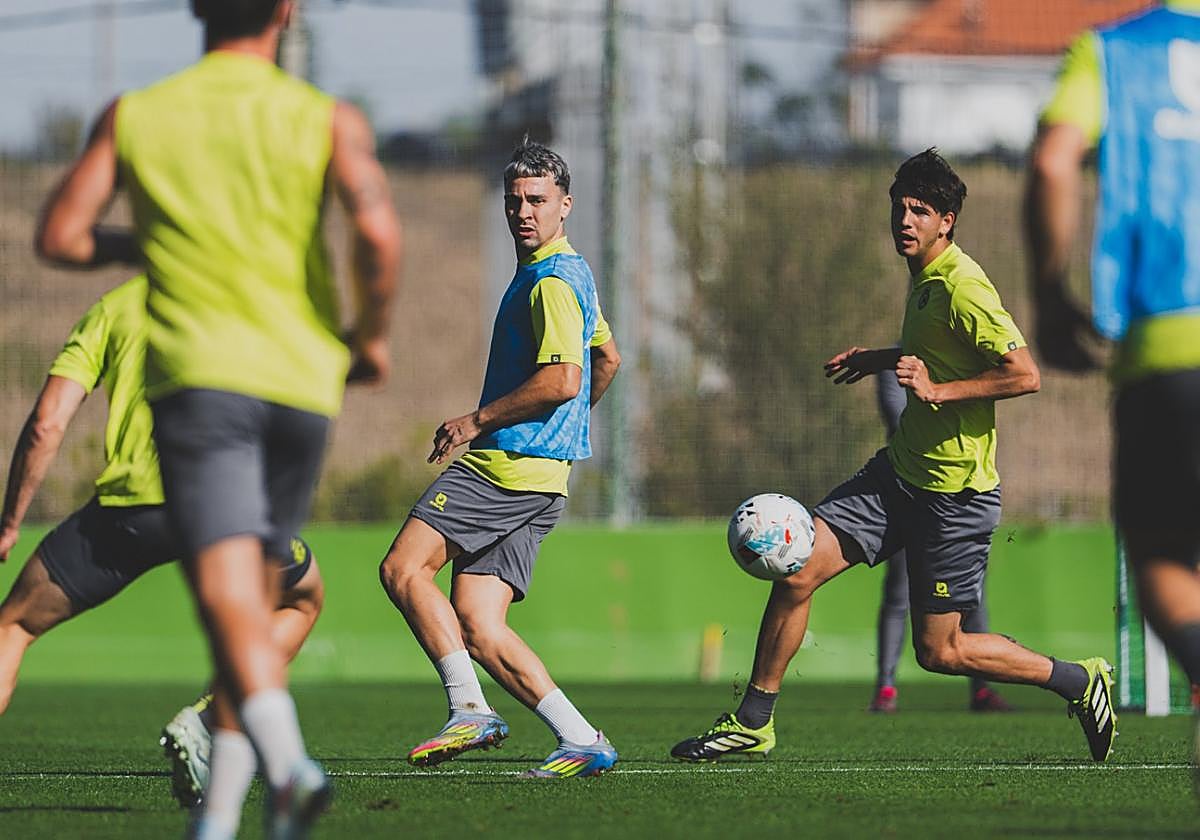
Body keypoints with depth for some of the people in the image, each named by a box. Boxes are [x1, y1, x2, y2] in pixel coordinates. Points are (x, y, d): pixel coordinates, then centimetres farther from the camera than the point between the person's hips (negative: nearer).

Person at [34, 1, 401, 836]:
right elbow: (378, 233, -13)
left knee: (228, 591, -14)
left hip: (198, 374, -2)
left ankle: (285, 756, -40)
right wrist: (372, 336, 3)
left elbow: (59, 236, 3)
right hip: (302, 376, 2)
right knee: (259, 587, 15)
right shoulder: (330, 120, 2)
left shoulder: (133, 117, 5)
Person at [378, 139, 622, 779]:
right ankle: (580, 739, -5)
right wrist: (568, 426, 40)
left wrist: (476, 421, -13)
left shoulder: (551, 281, -10)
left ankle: (470, 710, -18)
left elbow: (561, 380, -21)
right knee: (475, 624, 1)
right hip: (538, 471, 10)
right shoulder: (569, 272, 22)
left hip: (508, 464, -10)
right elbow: (607, 359, 36)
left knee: (403, 568, -12)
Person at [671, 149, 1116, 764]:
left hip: (955, 492, -8)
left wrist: (936, 388, -26)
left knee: (940, 651, -1)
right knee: (797, 570, -5)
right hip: (900, 471, 8)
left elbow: (1025, 375, -25)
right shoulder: (924, 276, 10)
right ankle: (752, 723, 5)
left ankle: (1081, 682, 17)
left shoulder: (963, 287, -19)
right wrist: (882, 360, 19)